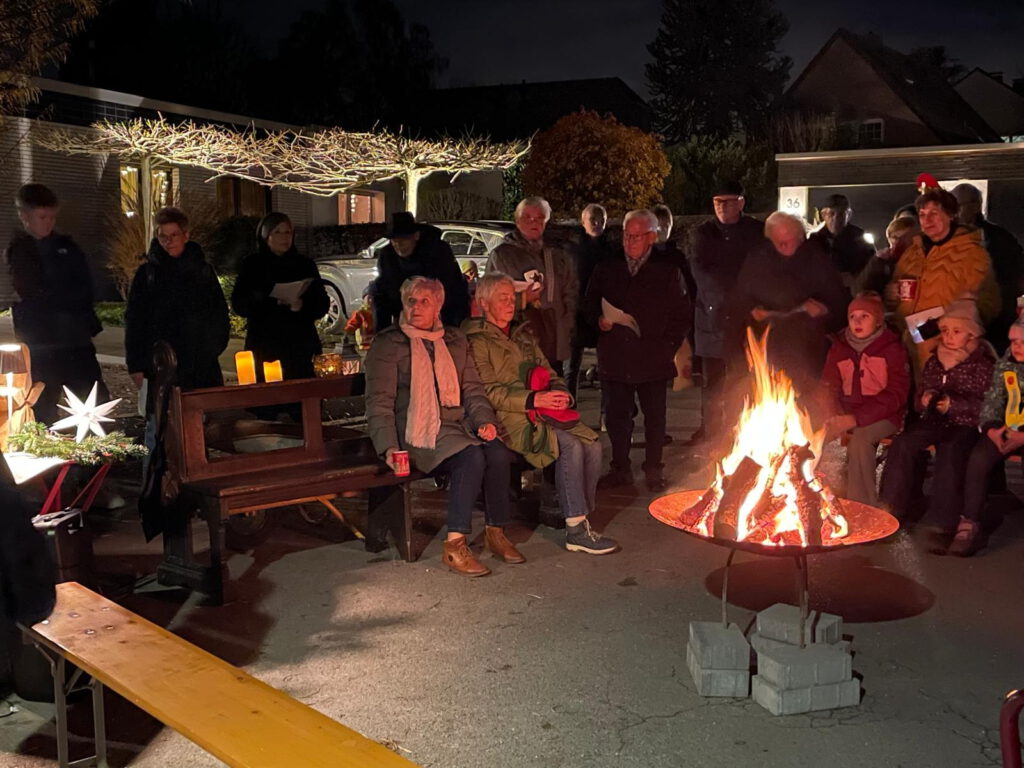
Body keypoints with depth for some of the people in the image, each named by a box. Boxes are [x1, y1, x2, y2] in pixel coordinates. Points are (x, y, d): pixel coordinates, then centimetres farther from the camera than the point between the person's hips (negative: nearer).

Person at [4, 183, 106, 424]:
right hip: (40, 343, -2)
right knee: (45, 412, 1)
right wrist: (69, 300, -2)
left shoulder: (66, 246, 9)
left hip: (76, 339, 2)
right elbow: (31, 295, -4)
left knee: (98, 403, -1)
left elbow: (85, 289, 5)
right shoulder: (18, 251, 2)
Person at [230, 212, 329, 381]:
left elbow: (322, 303, 8)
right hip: (263, 346, -1)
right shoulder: (253, 265, 8)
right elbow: (238, 304, 1)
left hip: (301, 344, 1)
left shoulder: (304, 264, 12)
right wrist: (270, 301, -16)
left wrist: (302, 306, -13)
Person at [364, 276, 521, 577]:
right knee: (472, 457, -31)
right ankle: (454, 547, -26)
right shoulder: (388, 344, 3)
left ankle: (496, 532, -9)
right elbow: (379, 402, -3)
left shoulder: (456, 341, 18)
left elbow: (472, 389, 16)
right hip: (418, 431, -5)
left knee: (498, 453, -25)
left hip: (458, 424, 5)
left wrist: (484, 420, -4)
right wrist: (388, 447, -16)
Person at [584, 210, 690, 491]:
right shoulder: (606, 269, 9)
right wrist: (599, 320, -5)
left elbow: (681, 314, 5)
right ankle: (620, 468, 20)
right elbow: (589, 304, 16)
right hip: (615, 359, 2)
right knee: (617, 416, 7)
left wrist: (668, 346, -4)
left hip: (652, 359, -2)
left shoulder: (668, 272, 3)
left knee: (654, 417, 6)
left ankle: (653, 470, 20)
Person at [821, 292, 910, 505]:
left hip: (882, 416, -4)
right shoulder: (839, 346, 11)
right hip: (846, 414, 4)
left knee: (860, 438, -35)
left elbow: (896, 395, -9)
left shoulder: (892, 348, -3)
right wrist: (837, 415, -9)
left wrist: (856, 418, -20)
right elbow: (829, 387, 14)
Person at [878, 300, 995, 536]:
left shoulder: (982, 364, 1)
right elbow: (918, 400, 20)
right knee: (903, 443, -24)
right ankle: (893, 511, -20)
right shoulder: (934, 361, 16)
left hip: (965, 425, -5)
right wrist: (924, 400, -3)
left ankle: (946, 523, -29)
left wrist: (954, 403, -19)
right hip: (933, 421, 5)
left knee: (949, 451, -36)